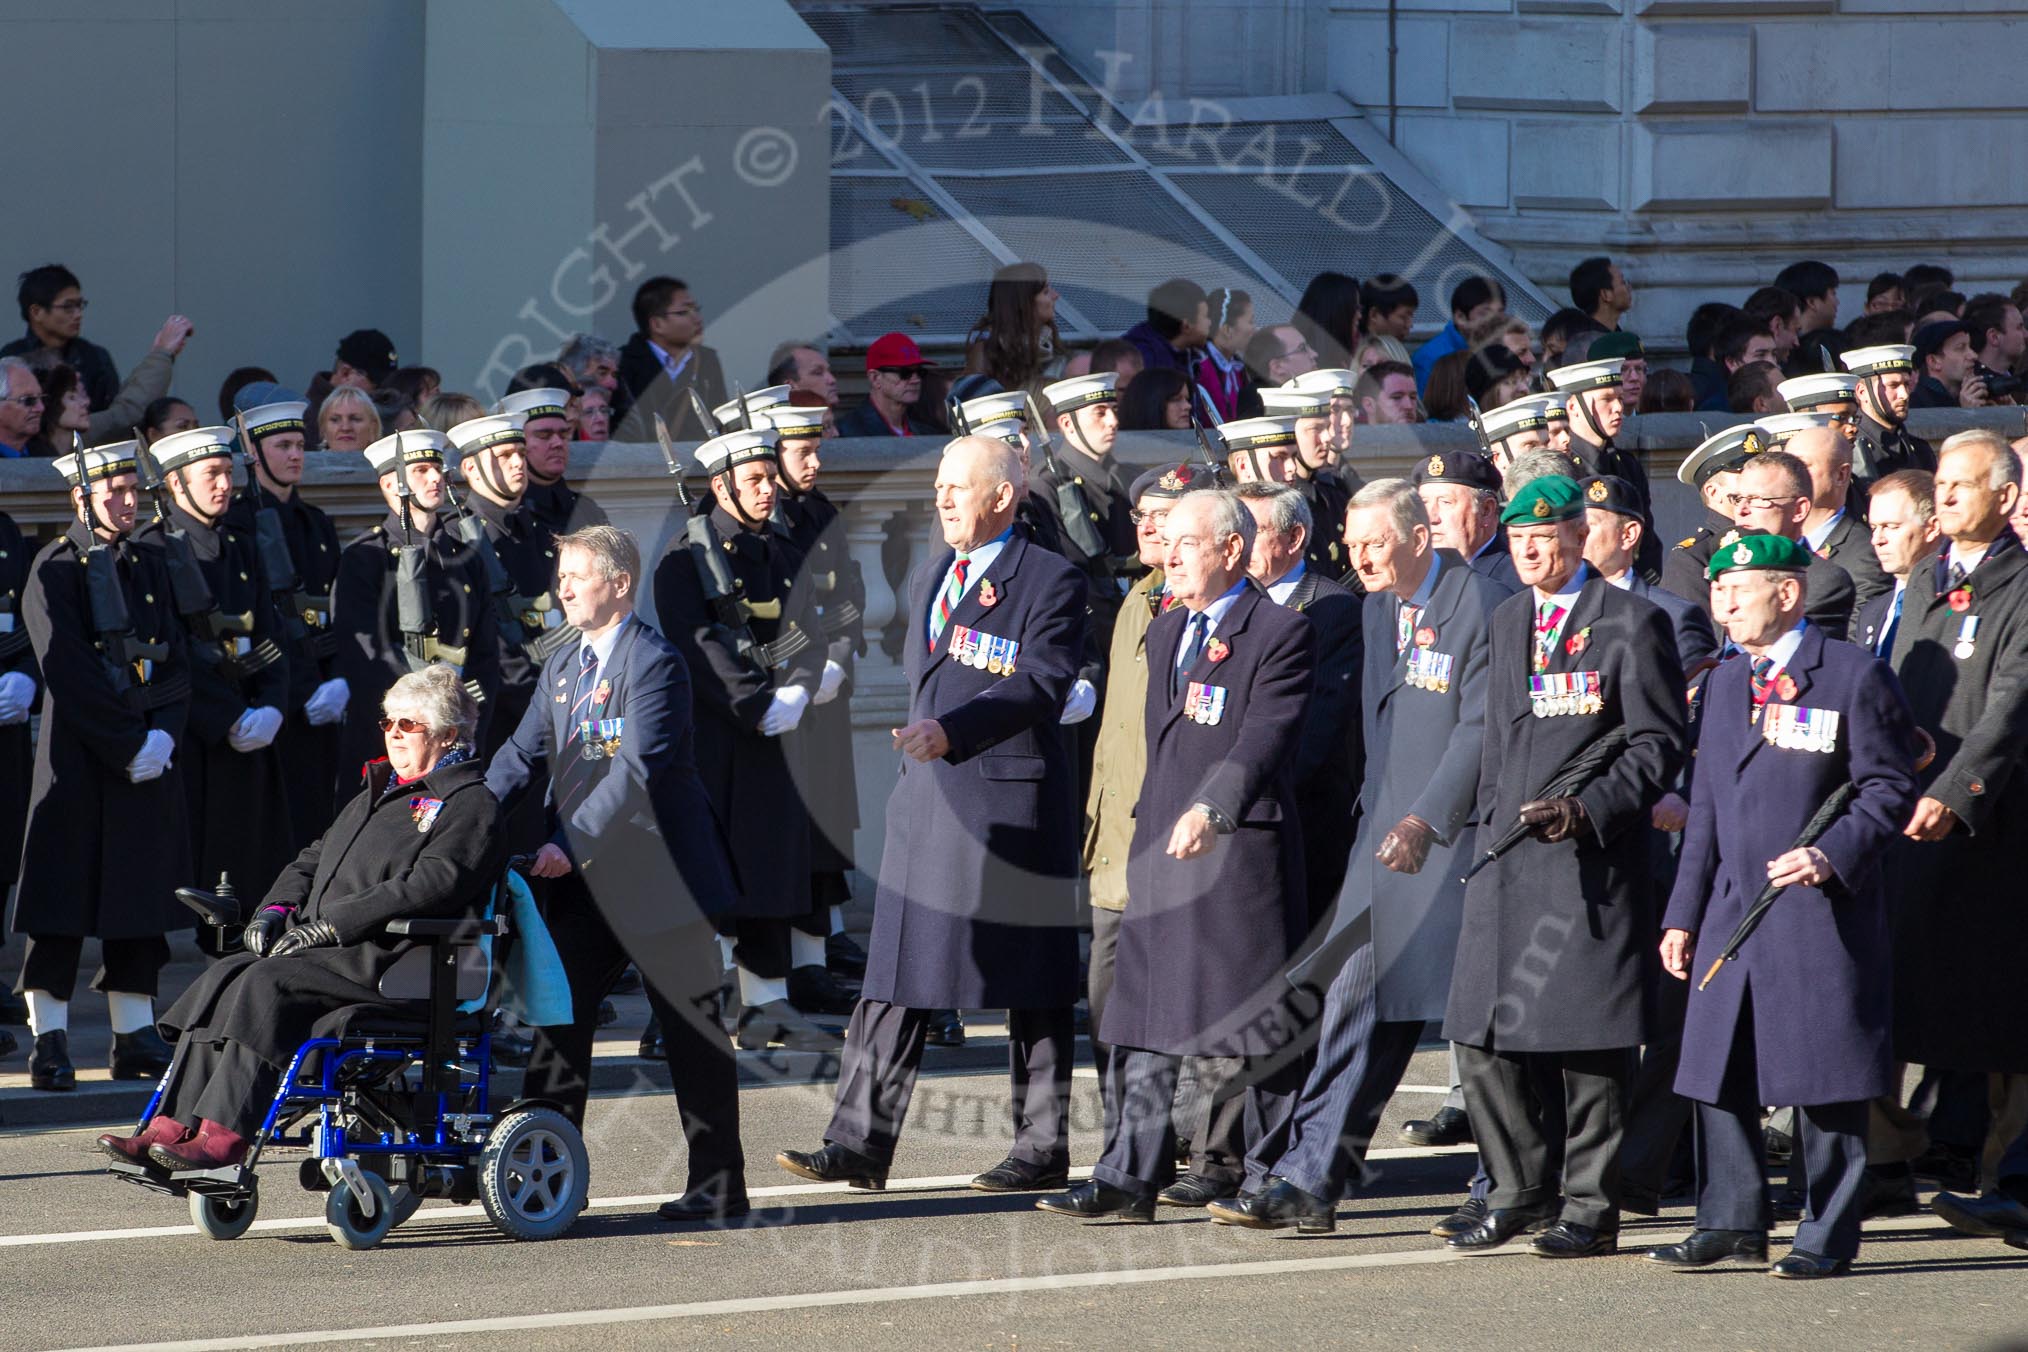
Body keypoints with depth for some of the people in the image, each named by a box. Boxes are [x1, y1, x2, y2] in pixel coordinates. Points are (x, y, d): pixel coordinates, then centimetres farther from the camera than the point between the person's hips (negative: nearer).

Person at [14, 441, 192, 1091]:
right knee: (64, 896, -5)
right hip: (78, 757, -6)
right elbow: (71, 674, -12)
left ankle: (135, 1037, 12)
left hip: (149, 752, 6)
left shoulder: (149, 564, 13)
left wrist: (163, 734, -7)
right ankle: (49, 1041, -2)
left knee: (141, 891, 7)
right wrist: (127, 746, -14)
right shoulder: (56, 568, -5)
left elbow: (176, 660, 9)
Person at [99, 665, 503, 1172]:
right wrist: (276, 910, 9)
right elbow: (315, 858, 32)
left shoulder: (470, 803, 0)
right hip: (325, 953, 9)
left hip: (387, 957, -8)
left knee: (268, 984, -30)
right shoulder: (376, 795, 30)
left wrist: (331, 924, -19)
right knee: (223, 977, -16)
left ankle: (224, 1138, -35)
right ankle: (171, 1129, -24)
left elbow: (433, 884, -15)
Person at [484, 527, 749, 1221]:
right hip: (586, 883, 8)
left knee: (691, 1031, 1)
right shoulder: (564, 665, 12)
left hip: (655, 877, -8)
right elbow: (524, 756, 11)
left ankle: (719, 1183, 8)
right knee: (560, 1014, 4)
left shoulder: (653, 662, -14)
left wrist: (574, 845, -27)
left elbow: (637, 771, -22)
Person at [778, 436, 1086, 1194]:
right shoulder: (930, 577, 16)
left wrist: (951, 731, -31)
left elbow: (1039, 684, -21)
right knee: (895, 977, 2)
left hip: (1010, 805, -7)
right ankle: (862, 1145, 0)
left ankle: (1043, 1150, 10)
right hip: (927, 804, 7)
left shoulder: (1049, 582, -8)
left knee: (1029, 989, 2)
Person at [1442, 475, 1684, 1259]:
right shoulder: (1507, 621, 17)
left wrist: (1587, 809, -18)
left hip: (1589, 864, -6)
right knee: (1482, 1038, 4)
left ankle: (1590, 1209, 4)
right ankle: (1519, 1190, 17)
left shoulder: (1631, 624, -4)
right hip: (1506, 860, 7)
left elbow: (1659, 745, -7)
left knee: (1590, 1044, -2)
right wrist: (1491, 825, 16)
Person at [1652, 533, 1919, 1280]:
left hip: (1819, 912, -7)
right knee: (1719, 1073, 7)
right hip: (1732, 910, 7)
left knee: (1824, 1078, -2)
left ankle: (1829, 1235, 5)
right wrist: (1683, 914, 14)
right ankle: (1732, 1222, 16)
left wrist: (1833, 855, -21)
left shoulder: (1855, 677, -6)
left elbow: (1889, 789, -7)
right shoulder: (1725, 683, 15)